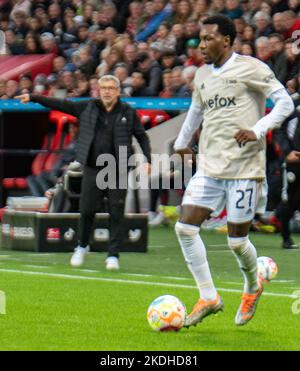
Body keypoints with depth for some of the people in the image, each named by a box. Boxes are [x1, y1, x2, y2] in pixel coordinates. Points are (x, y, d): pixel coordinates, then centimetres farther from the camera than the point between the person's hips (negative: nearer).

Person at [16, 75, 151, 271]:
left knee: (116, 214, -3)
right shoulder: (87, 107, 6)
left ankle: (113, 255, 5)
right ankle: (82, 247, 23)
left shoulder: (128, 113, 1)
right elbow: (61, 104, 7)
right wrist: (33, 98, 4)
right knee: (87, 210, 1)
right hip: (92, 169, 2)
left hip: (118, 170, -2)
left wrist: (148, 160, -4)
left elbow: (142, 137, 7)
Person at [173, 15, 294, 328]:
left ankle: (252, 289, 29)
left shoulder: (251, 68, -6)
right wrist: (181, 143, 36)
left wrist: (258, 130, -18)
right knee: (185, 227, -8)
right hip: (209, 168, 6)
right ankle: (208, 298, 2)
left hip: (244, 168, -6)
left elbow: (285, 103, -7)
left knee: (237, 240, -1)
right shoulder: (202, 75, 14)